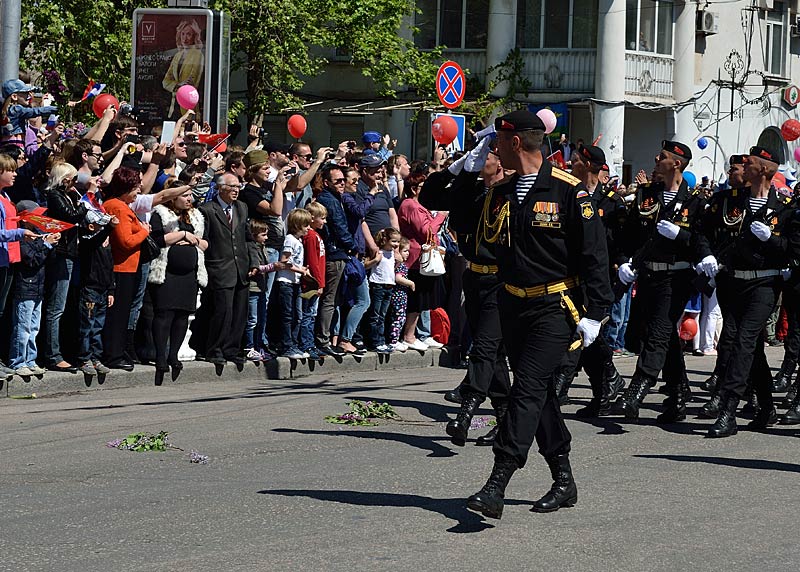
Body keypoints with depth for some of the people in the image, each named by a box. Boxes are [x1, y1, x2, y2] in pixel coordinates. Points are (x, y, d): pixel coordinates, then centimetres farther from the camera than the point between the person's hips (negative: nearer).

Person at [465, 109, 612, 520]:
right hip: (513, 307, 7)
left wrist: (593, 313, -13)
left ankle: (496, 487, -24)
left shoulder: (568, 191, -9)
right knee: (537, 392, 12)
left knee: (529, 389, -16)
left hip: (555, 307, -7)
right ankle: (564, 482, 23)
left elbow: (594, 254, -9)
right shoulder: (499, 194, 9)